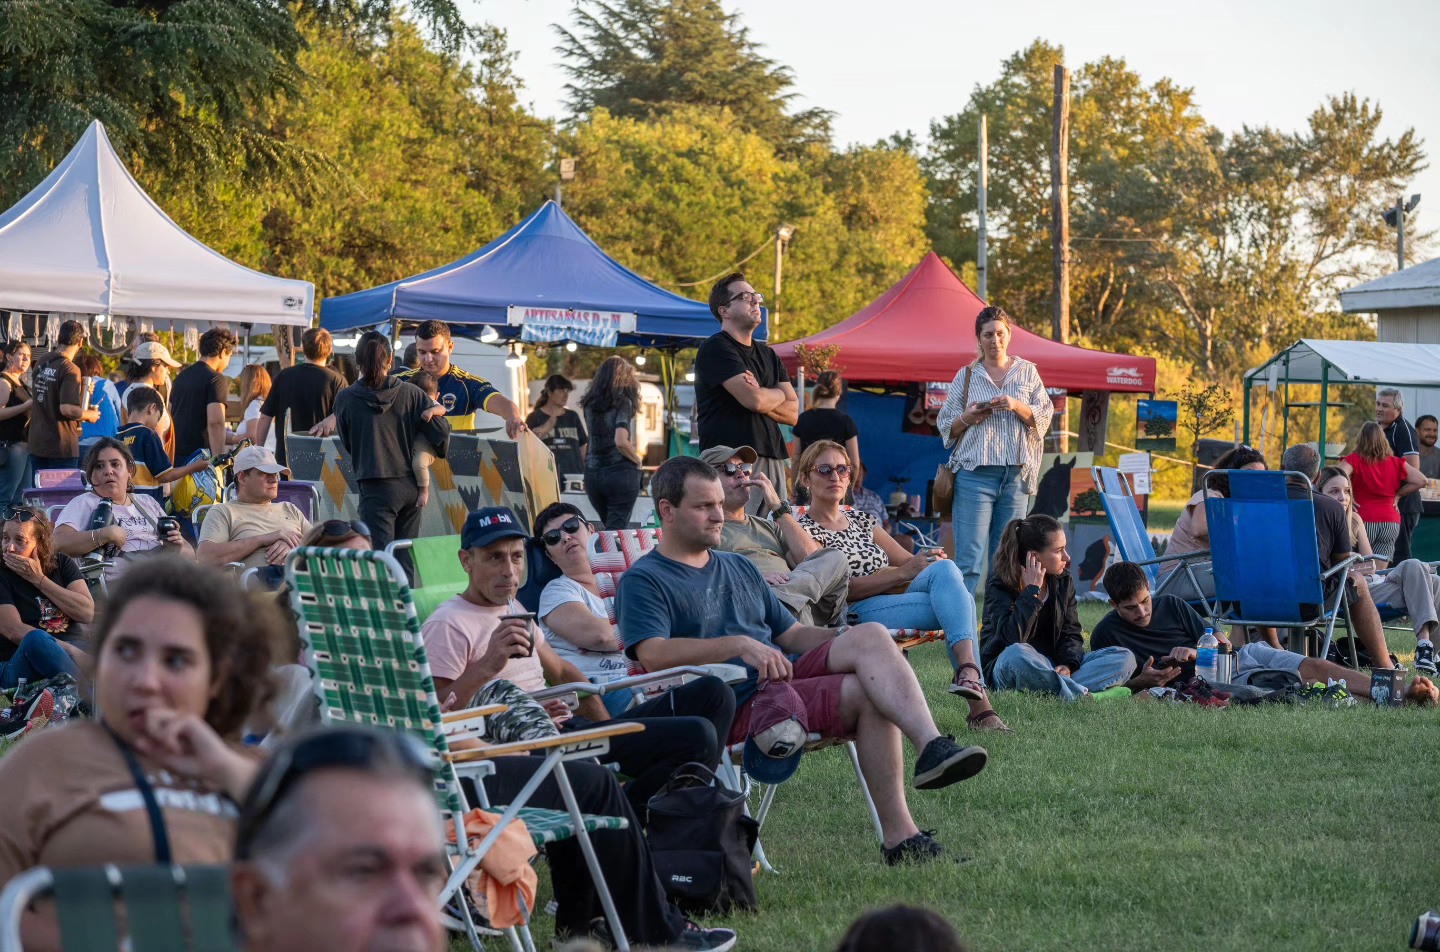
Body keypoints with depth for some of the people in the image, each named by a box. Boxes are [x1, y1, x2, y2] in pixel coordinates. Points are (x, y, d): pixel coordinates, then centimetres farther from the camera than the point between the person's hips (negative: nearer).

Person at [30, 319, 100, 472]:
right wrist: (90, 415, -6)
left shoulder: (41, 363, 7)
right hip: (61, 446, -7)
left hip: (36, 442, 7)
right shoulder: (70, 370, -17)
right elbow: (67, 409, -25)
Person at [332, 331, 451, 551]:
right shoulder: (411, 393, -1)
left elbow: (347, 445, 5)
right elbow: (441, 432, -1)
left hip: (377, 488, -3)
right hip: (411, 486, 3)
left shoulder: (345, 399, -5)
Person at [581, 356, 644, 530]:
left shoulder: (590, 403, 8)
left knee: (610, 527, 17)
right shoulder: (622, 402, -9)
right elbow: (621, 442, -19)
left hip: (592, 474, 5)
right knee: (617, 529, -2)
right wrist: (637, 460, -3)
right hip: (620, 472, -5)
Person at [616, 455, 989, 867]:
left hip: (785, 677, 7)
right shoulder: (643, 581, 3)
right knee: (866, 695, -26)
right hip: (735, 704, -7)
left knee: (870, 636, -22)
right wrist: (740, 645, -25)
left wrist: (846, 639, 5)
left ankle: (931, 746, -35)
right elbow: (653, 654, -15)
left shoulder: (738, 568, 28)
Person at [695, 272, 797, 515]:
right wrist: (778, 394, 7)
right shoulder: (716, 348, -3)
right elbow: (754, 400, -16)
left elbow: (793, 413, 14)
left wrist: (760, 396, -4)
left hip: (773, 460, 8)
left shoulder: (767, 355, 22)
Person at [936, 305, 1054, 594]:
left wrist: (1017, 406, -10)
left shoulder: (1027, 372, 14)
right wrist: (967, 418, -9)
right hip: (975, 471, -2)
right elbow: (945, 426, 12)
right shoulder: (967, 375, 10)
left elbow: (1044, 418, 7)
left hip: (1016, 472, 2)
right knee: (969, 559, -10)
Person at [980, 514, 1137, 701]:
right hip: (1005, 668, -6)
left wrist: (1067, 665, -15)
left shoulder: (1062, 580, 7)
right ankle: (1083, 696, -39)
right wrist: (1032, 591, -23)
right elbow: (1013, 638, -26)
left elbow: (1071, 633, 6)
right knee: (1017, 654, -43)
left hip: (1050, 668, 6)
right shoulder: (1000, 583, -11)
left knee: (1124, 658, -13)